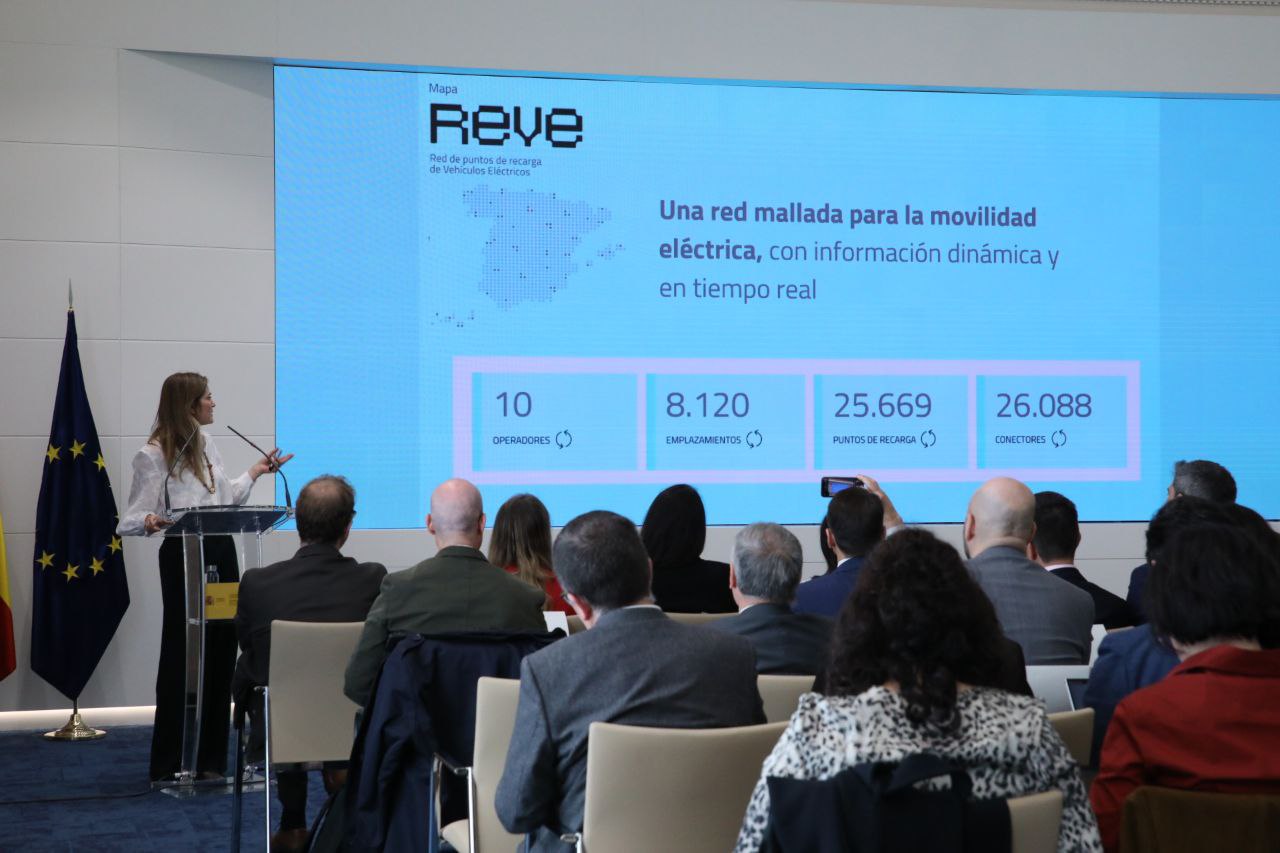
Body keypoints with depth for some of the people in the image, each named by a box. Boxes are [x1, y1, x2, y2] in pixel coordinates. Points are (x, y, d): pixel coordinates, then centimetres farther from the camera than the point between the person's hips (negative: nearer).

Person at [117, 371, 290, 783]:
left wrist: (255, 472, 26)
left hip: (221, 552, 7)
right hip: (183, 555, -7)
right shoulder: (152, 455, -7)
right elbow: (131, 520, -10)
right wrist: (150, 522, -31)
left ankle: (211, 761, 12)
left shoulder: (206, 442, 16)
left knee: (220, 655, 5)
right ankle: (168, 766, 4)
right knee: (180, 657, -4)